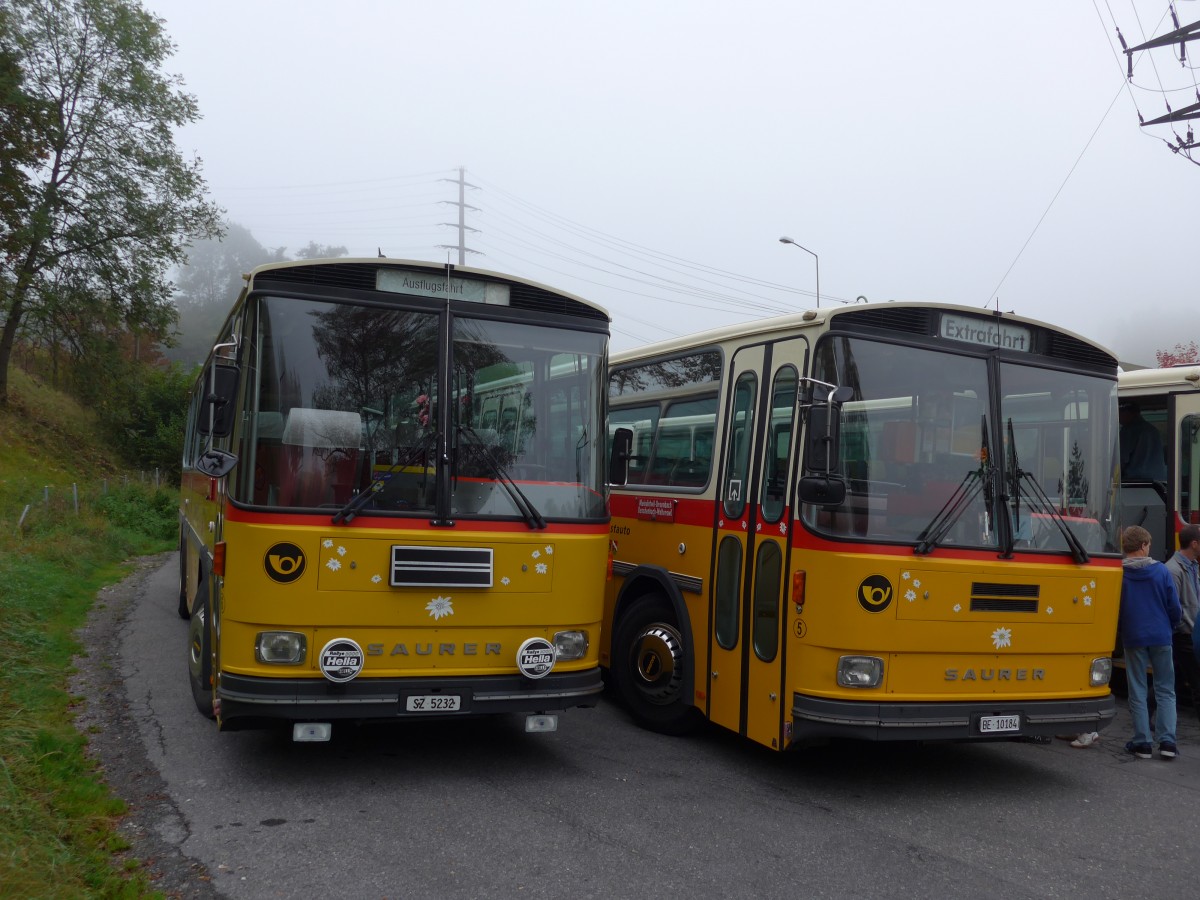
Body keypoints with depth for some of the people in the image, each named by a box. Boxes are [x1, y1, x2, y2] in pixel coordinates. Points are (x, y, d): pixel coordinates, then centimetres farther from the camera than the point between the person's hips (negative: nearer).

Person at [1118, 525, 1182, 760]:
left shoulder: (1118, 574, -7)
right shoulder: (1161, 571, -6)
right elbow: (1175, 608, -2)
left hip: (1133, 639, 0)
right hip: (1161, 638, 0)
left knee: (1137, 692, 8)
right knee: (1165, 690, 11)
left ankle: (1142, 743, 9)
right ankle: (1167, 741, 4)